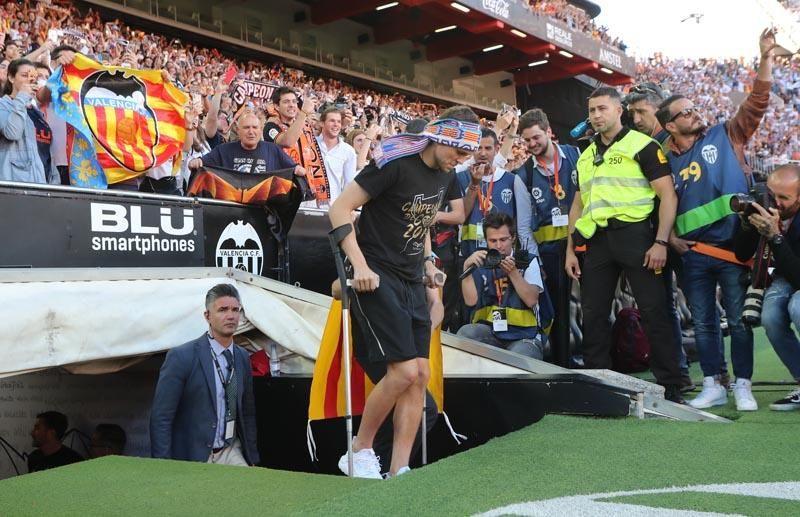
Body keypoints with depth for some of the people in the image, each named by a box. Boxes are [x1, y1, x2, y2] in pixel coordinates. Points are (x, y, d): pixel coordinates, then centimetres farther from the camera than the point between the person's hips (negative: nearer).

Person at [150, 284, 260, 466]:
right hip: (193, 457, -4)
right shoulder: (181, 357, -12)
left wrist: (252, 459, 15)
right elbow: (160, 418, -12)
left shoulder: (242, 357, 7)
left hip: (231, 454, 4)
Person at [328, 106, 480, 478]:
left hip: (411, 281, 8)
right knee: (404, 371, -15)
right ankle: (359, 453, 5)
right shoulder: (394, 163, -16)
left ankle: (398, 471, 6)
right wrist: (359, 265, -23)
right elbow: (340, 209, -17)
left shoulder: (445, 176, 9)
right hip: (377, 277, -8)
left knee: (421, 374, 1)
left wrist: (427, 262, 10)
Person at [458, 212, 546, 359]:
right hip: (489, 332, 2)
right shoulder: (481, 263, 7)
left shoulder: (526, 261, 4)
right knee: (466, 333, -28)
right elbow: (470, 301, -7)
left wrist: (513, 272, -19)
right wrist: (467, 267, -16)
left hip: (524, 336, -2)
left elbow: (531, 300, -9)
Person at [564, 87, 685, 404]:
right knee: (593, 314, 6)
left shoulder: (642, 146, -1)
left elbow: (668, 195, -6)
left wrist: (661, 242, -15)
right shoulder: (586, 156, 18)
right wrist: (570, 249, 13)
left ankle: (670, 387, 5)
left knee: (654, 312, -3)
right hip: (598, 240, 6)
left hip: (633, 234, -6)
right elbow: (578, 204, 21)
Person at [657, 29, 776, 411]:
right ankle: (713, 386, 19)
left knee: (738, 318, 2)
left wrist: (766, 59, -9)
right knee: (703, 322, 9)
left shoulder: (726, 135, 5)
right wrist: (669, 238, -3)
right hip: (692, 253, 2)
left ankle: (743, 386, 11)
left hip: (732, 245, -2)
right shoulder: (665, 160, 8)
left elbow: (756, 103, -1)